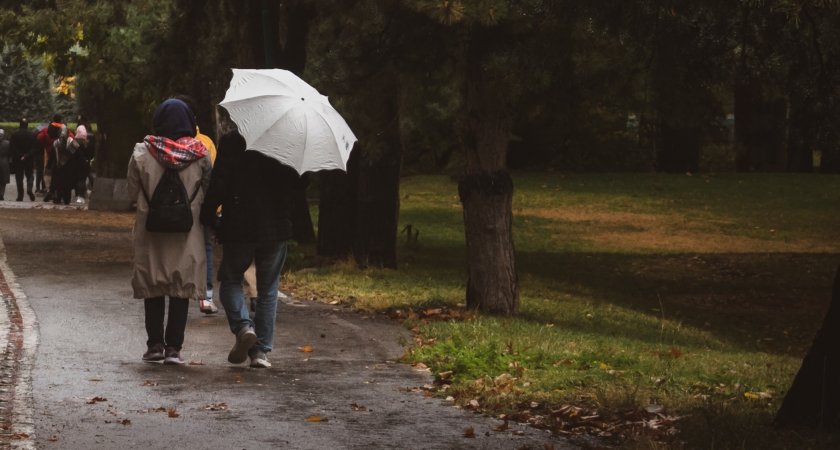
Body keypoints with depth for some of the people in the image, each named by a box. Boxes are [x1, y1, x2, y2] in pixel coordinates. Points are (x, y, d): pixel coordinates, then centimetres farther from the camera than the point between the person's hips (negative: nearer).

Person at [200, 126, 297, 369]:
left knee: (230, 281, 15)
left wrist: (207, 217, 1)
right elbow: (295, 183, 10)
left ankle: (243, 326, -10)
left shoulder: (230, 142, -6)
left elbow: (218, 185, -11)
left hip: (238, 230, -3)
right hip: (275, 230, 3)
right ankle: (261, 350, 6)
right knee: (268, 290, 11)